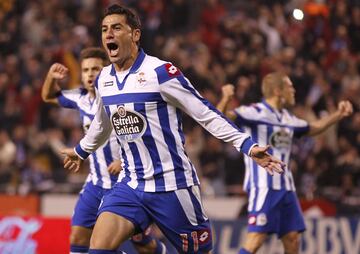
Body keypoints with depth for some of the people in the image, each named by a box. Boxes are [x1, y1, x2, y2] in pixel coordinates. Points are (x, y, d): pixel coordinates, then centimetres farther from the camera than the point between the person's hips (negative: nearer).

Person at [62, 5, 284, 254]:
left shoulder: (160, 72, -14)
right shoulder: (103, 79, 7)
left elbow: (206, 114, -11)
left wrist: (248, 146, -20)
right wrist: (81, 151, 44)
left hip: (172, 184, -5)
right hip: (131, 184, 5)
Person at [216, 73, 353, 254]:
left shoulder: (287, 118, 16)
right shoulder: (255, 112, -9)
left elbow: (312, 129, 35)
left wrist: (338, 115, 27)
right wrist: (226, 99, -40)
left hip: (285, 187, 8)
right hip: (263, 186, -8)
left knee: (292, 239, 8)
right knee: (257, 237, -15)